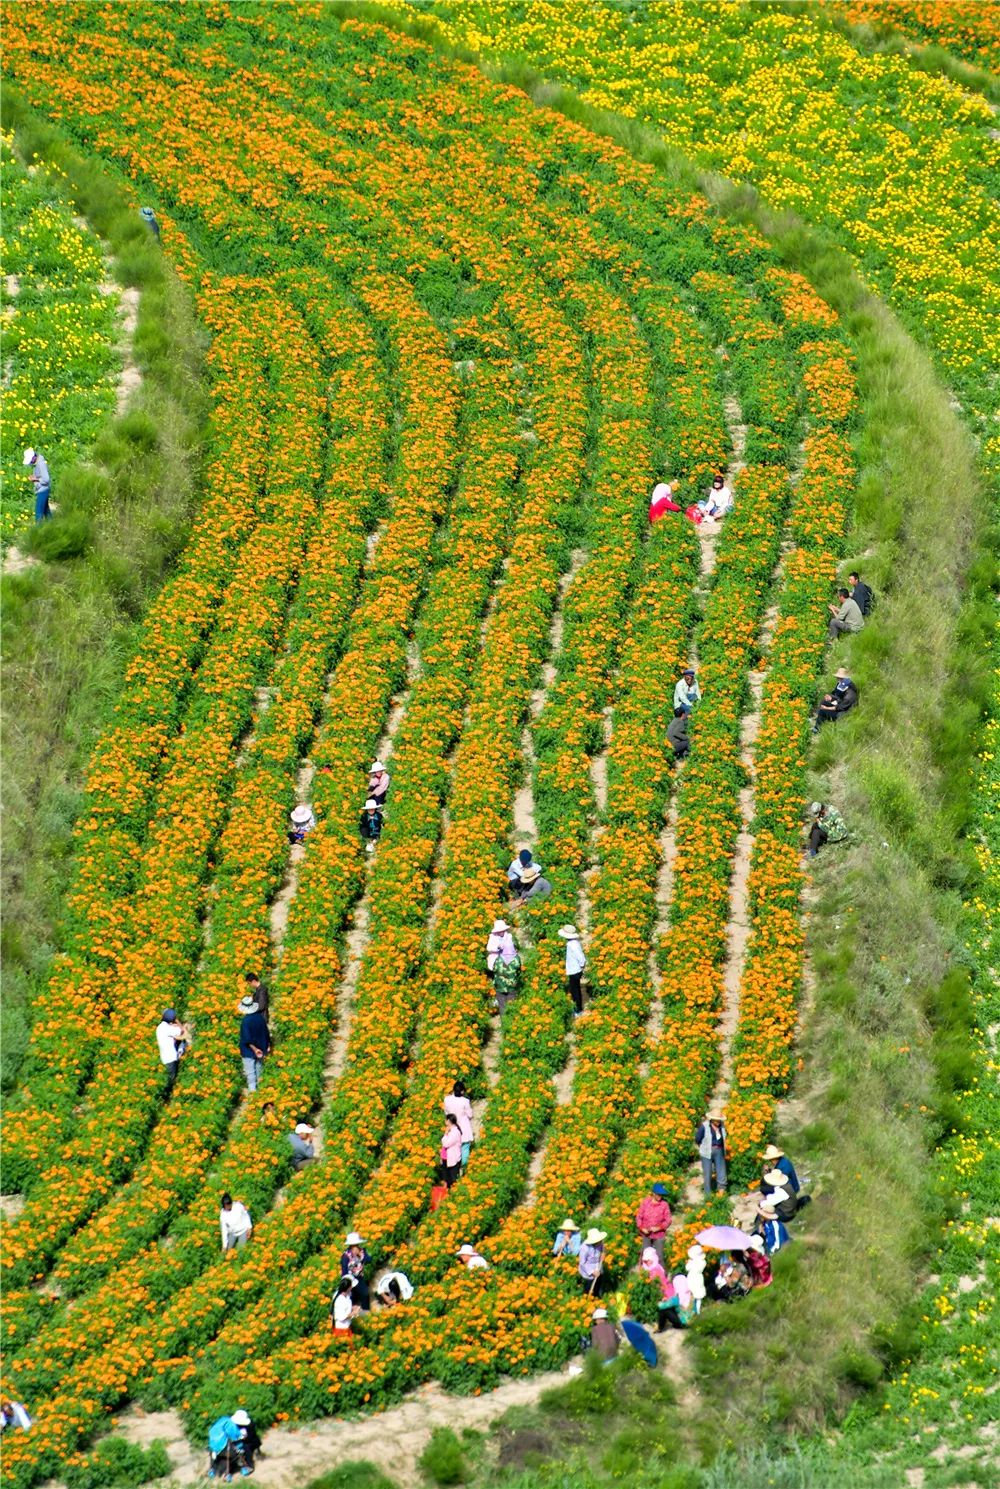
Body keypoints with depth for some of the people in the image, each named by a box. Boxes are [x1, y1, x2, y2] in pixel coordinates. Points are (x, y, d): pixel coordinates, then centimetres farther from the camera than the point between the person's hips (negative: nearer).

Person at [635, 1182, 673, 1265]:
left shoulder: (664, 1204, -10)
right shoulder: (645, 1203, -5)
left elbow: (668, 1220, -6)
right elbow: (639, 1216, 1)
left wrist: (659, 1228, -19)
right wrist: (642, 1228, -13)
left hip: (659, 1235, -2)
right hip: (646, 1235, 2)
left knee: (659, 1257, -2)